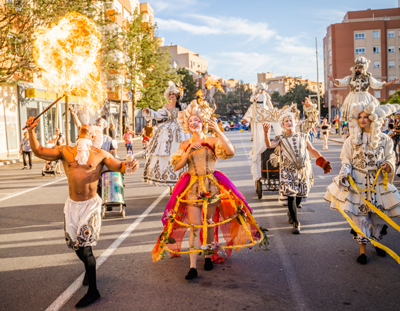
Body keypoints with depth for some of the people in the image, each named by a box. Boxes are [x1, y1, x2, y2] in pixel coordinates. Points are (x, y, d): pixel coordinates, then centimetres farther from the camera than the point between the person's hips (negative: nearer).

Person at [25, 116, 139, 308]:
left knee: (85, 247, -7)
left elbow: (118, 166, 1)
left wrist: (129, 166, -21)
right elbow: (38, 151, 3)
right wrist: (31, 130, -7)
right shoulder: (65, 151, 6)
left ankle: (92, 291, 6)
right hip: (72, 205, 4)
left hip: (90, 205, -4)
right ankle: (89, 270, 44)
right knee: (75, 244, 14)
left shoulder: (100, 154, 1)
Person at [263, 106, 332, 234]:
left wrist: (323, 162, -4)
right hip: (288, 172, -3)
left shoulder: (302, 136, 13)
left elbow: (313, 150, 9)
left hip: (303, 170, 3)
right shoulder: (281, 138, 6)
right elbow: (269, 145, -13)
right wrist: (266, 132, -31)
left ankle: (291, 213, 37)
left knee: (300, 195, 8)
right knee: (291, 195, -9)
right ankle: (296, 223, 0)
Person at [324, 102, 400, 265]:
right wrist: (344, 174, -12)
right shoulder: (352, 140, 2)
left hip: (378, 183, 1)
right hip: (357, 183, -1)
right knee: (360, 215, 1)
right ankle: (363, 250, 12)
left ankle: (377, 242, 33)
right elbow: (346, 161, 4)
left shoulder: (384, 139, 2)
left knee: (379, 215, 7)